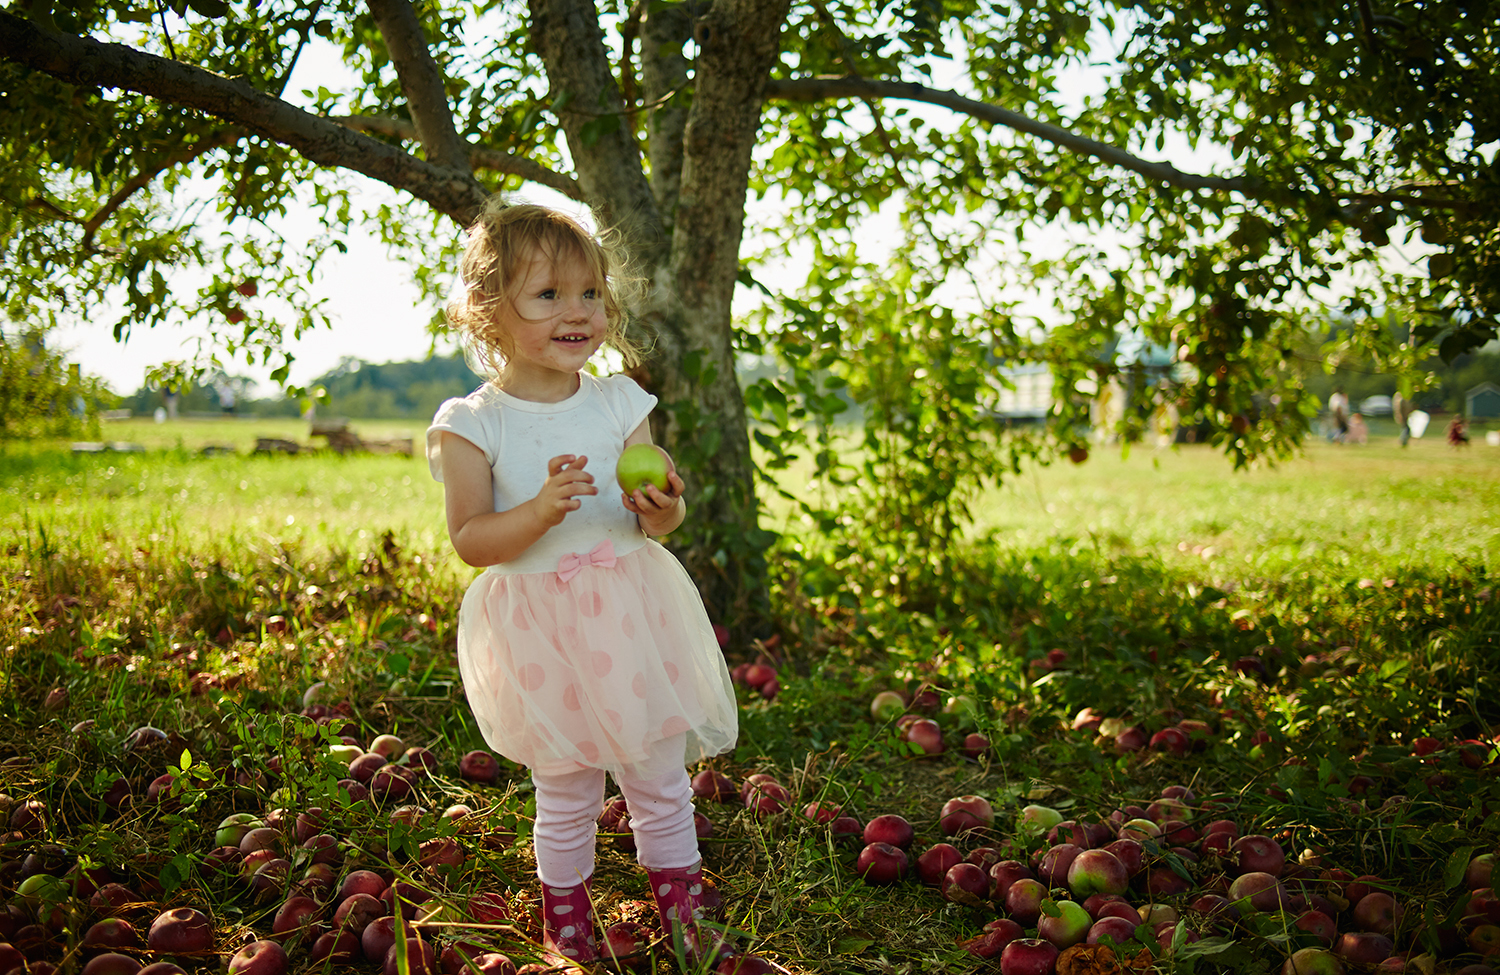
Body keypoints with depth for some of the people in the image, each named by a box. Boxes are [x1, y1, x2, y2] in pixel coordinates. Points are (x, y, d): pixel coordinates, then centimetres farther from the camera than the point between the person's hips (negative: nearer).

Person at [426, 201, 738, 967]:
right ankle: (566, 931, 36)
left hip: (629, 617, 2)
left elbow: (655, 513, 2)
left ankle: (684, 917, 34)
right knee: (565, 797, 12)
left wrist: (664, 511, -22)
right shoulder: (471, 425, -9)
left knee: (660, 782, 12)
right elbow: (470, 540, -12)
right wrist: (542, 511, -29)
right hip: (539, 636, -2)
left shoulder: (619, 403, -1)